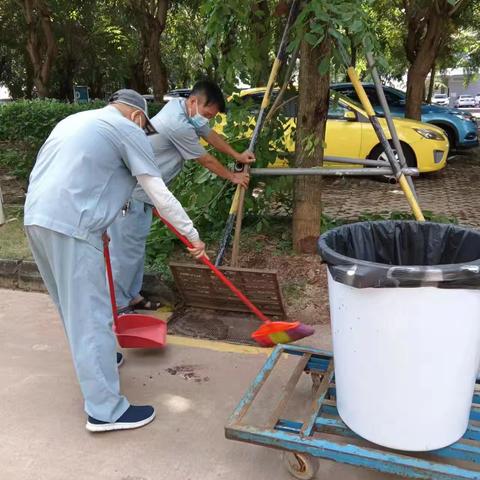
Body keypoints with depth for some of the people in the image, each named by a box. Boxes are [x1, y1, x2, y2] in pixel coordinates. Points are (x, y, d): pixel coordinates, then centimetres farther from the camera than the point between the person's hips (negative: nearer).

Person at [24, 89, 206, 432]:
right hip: (70, 226, -9)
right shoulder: (127, 130, 1)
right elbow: (160, 195, -3)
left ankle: (95, 359, 42)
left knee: (74, 305, 23)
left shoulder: (74, 120, 26)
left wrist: (97, 225, 31)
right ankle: (106, 410, 1)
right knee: (90, 315, -5)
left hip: (37, 218, 9)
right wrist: (192, 235, 5)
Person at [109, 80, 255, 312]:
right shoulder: (179, 126, -23)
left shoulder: (179, 105, 5)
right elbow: (206, 160, -9)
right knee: (126, 249, -6)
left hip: (141, 189, 10)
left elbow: (210, 134, 20)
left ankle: (132, 296, 25)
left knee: (136, 246, 15)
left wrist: (237, 155, 25)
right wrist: (233, 177, 6)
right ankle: (117, 305, 4)